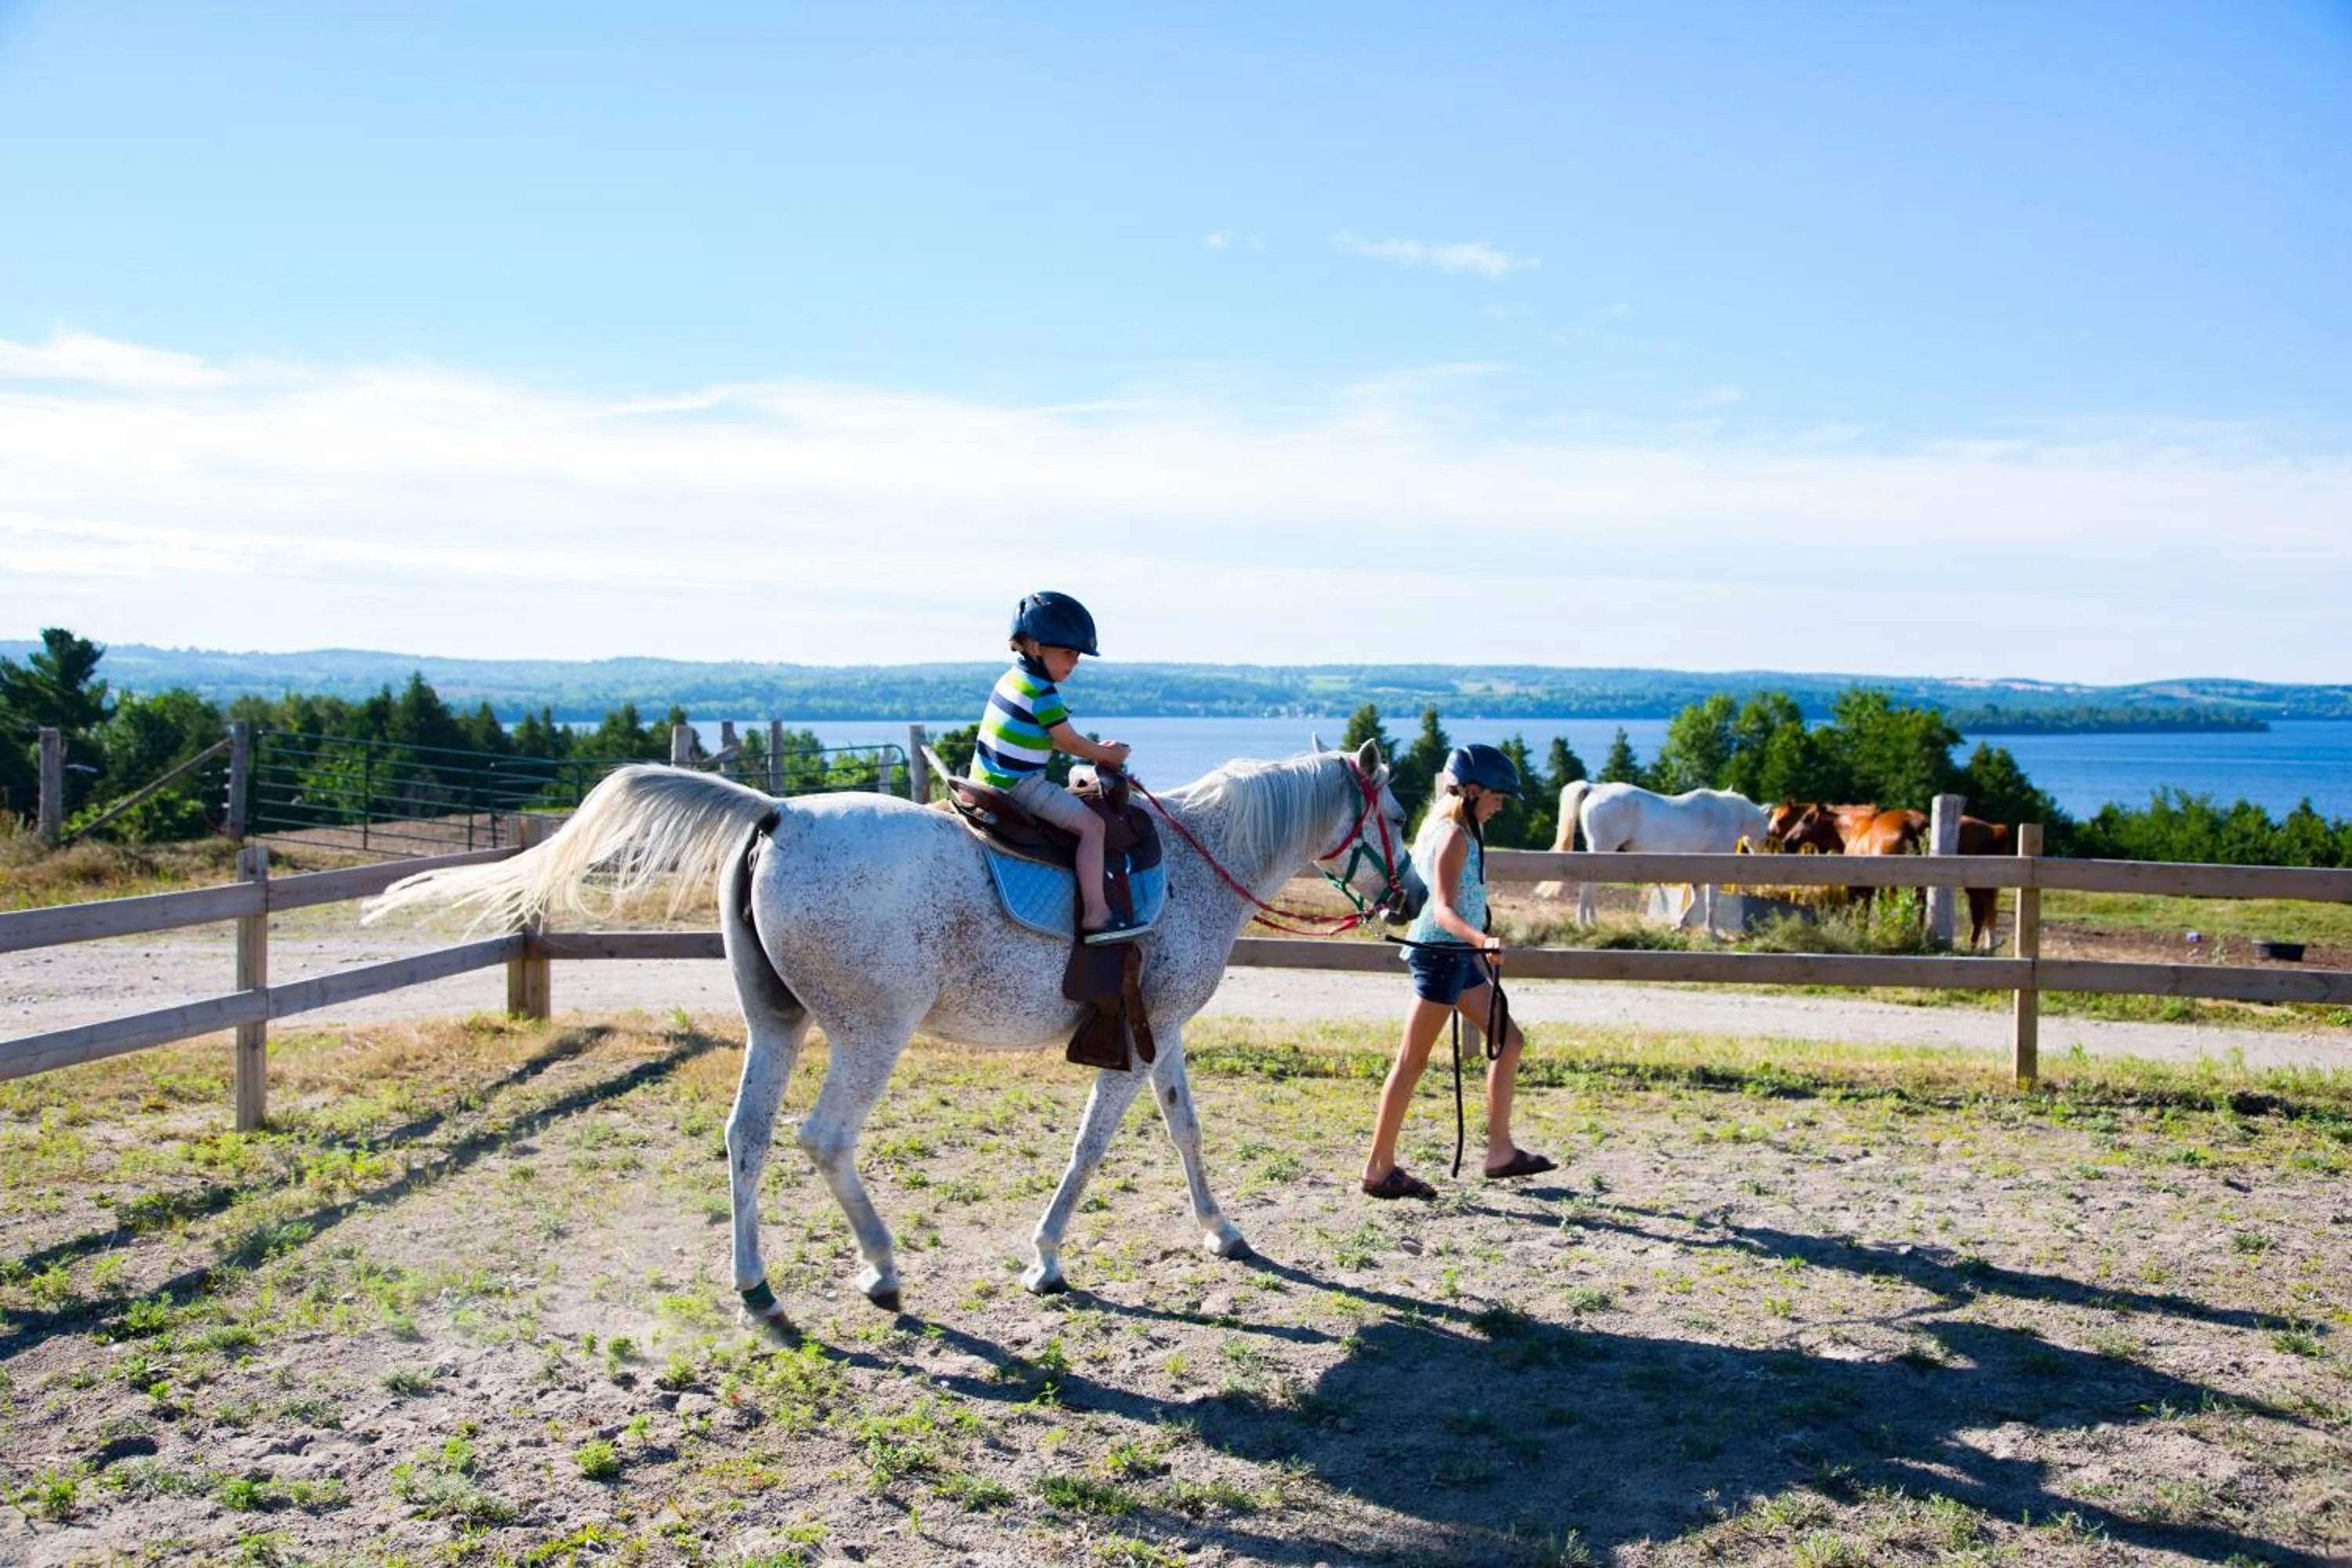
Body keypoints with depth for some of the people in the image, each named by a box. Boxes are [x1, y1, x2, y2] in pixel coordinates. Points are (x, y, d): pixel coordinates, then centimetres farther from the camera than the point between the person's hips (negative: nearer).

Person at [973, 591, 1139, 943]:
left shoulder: (1014, 678, 13)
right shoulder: (1042, 692, -17)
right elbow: (1070, 743, -10)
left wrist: (1097, 749, 16)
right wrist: (1108, 755, 7)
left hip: (989, 780, 10)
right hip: (1018, 786, -10)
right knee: (1091, 824, -12)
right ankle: (1096, 916, -16)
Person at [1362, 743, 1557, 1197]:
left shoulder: (1446, 829, 13)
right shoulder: (1455, 836, -17)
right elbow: (1444, 911, -27)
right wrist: (1482, 941, -43)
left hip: (1457, 955, 11)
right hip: (1441, 951, -11)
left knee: (1509, 1040, 14)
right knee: (1412, 1061, -5)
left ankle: (1500, 1152, 20)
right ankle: (1379, 1168, 1)